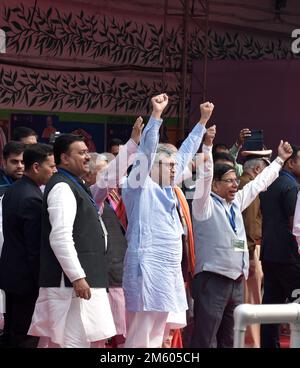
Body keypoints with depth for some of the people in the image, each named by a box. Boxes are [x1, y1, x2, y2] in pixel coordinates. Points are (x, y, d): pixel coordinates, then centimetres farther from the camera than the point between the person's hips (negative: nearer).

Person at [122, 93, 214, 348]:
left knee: (156, 334, 10)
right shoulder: (140, 188, -4)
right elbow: (147, 150, -16)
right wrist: (156, 114, -22)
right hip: (147, 266, -9)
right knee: (140, 335, -8)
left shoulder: (166, 189, 16)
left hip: (169, 267, 9)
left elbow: (186, 153, 23)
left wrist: (203, 121, 28)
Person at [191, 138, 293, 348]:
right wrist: (207, 145, -27)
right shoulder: (206, 204, -5)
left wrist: (280, 159, 34)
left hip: (237, 280, 8)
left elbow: (259, 183, 27)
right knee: (206, 338, -10)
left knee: (229, 339, 11)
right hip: (212, 279, -8)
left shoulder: (237, 202, 17)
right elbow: (205, 176, -19)